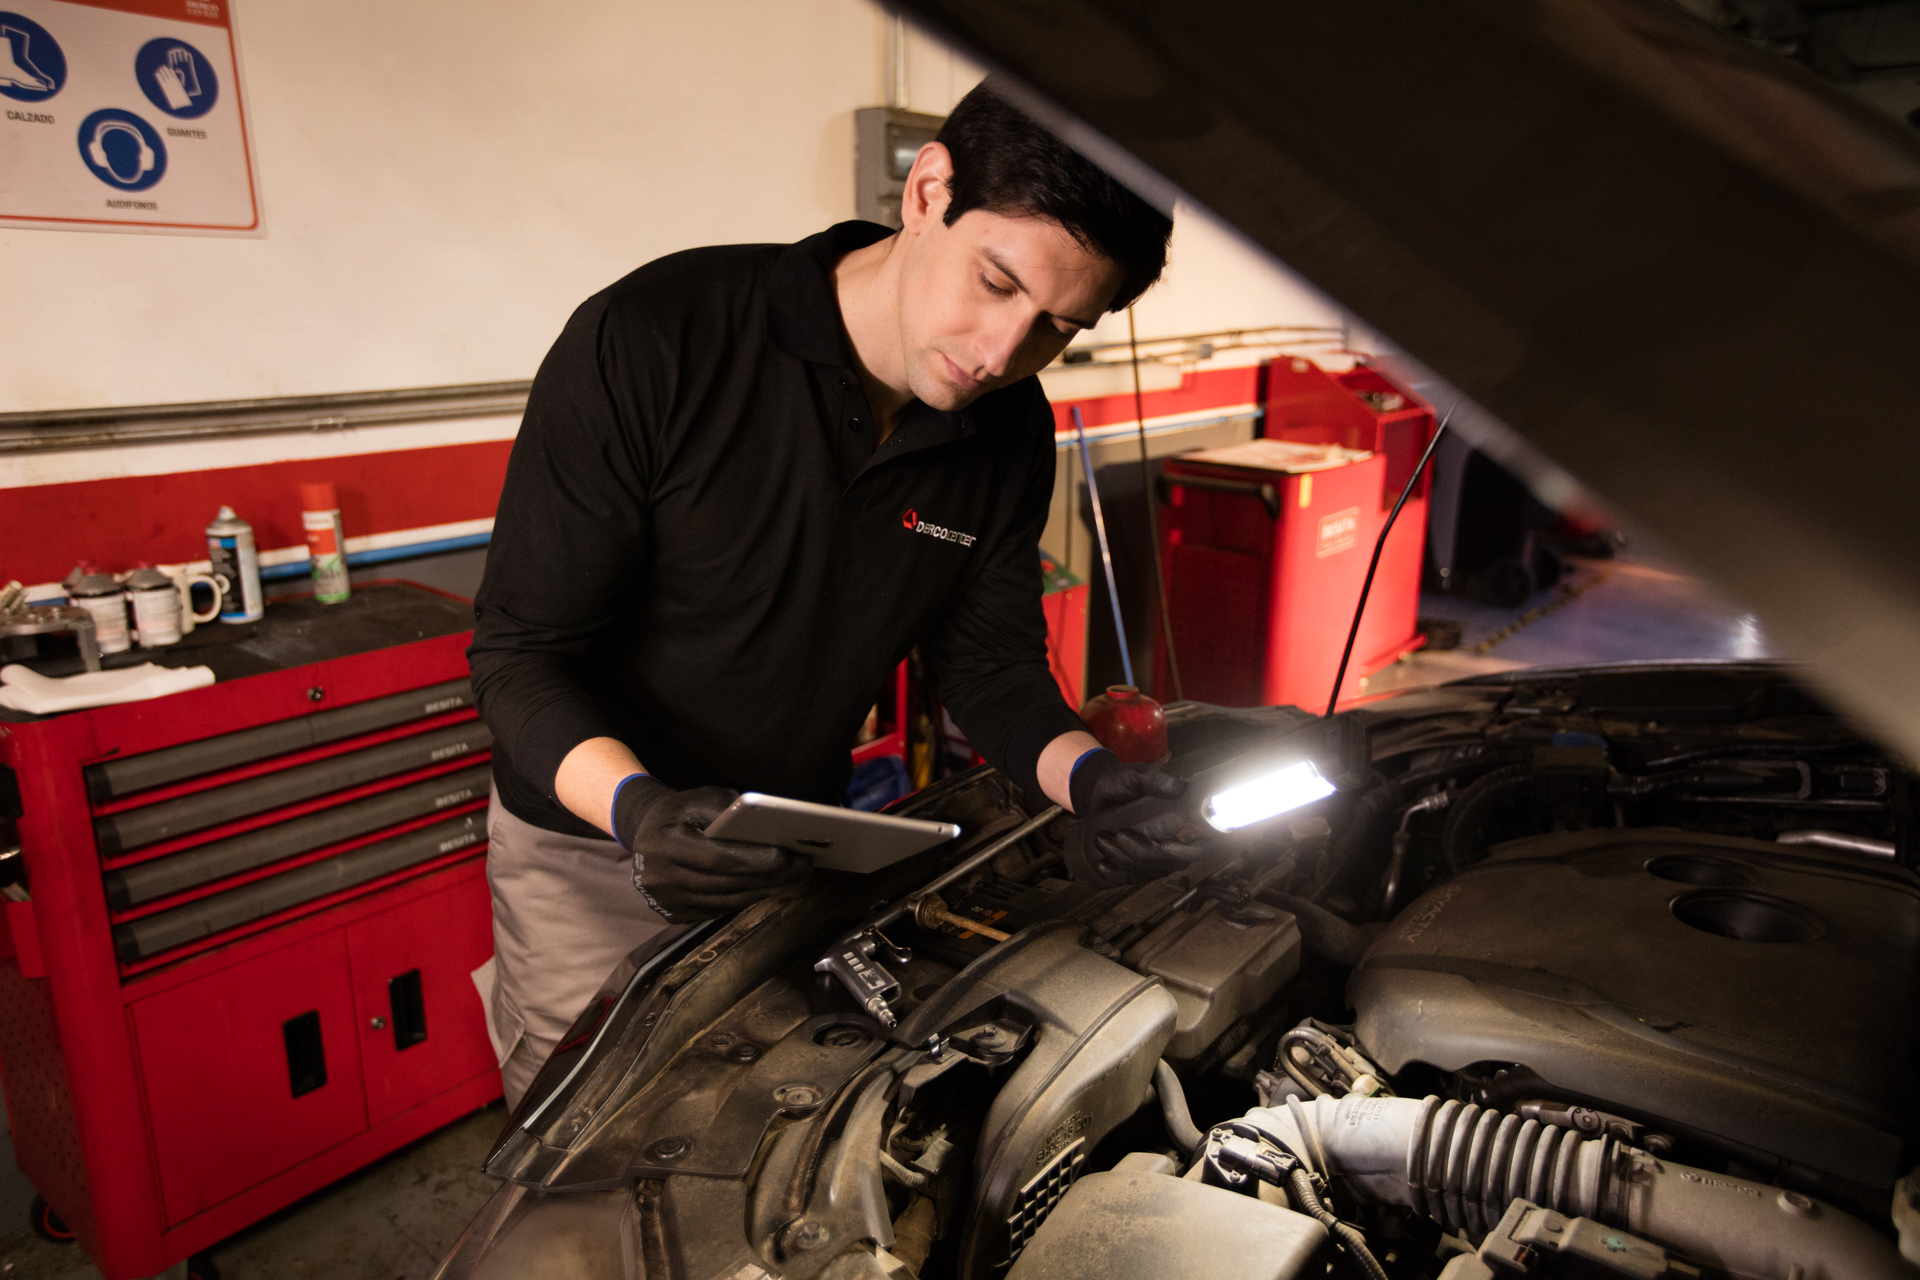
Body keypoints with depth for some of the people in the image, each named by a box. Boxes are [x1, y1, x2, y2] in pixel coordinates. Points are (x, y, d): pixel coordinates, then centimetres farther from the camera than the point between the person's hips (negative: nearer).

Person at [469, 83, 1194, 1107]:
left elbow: (992, 668, -2)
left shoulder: (1010, 433, -9)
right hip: (590, 842, -3)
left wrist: (1086, 776, -22)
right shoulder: (649, 342, -25)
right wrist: (635, 806, -39)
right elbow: (520, 652, -21)